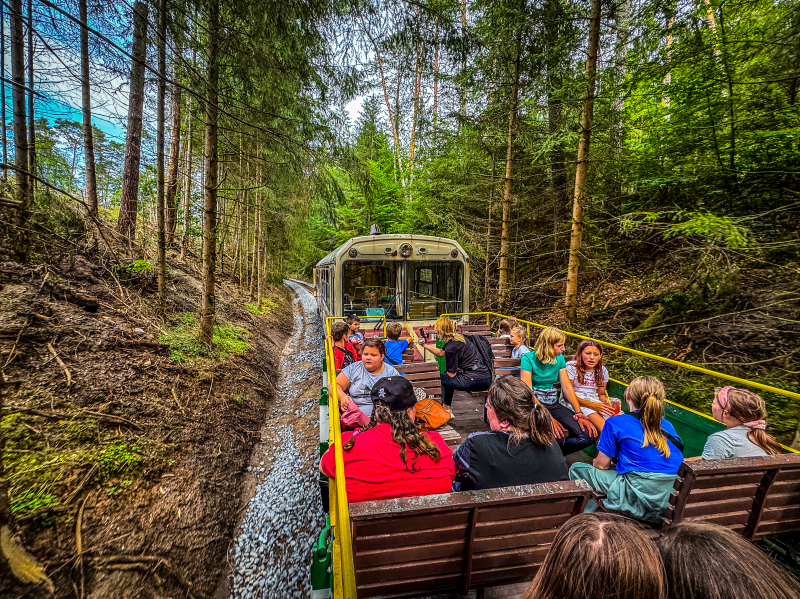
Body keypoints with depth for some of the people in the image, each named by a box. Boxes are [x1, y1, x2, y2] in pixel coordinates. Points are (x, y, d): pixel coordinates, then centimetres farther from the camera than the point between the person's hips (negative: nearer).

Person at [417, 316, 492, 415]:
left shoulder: (451, 347, -18)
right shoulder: (456, 337, 8)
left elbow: (451, 373, -9)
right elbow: (441, 353, 23)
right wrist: (425, 345, 22)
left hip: (477, 380, -9)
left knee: (441, 378, 6)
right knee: (447, 377, 25)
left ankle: (446, 409, 23)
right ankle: (447, 407, 33)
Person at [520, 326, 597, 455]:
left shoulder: (559, 358, 8)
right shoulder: (528, 358, -11)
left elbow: (567, 387, 5)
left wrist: (579, 413, -9)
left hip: (553, 404, 6)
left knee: (589, 435, -14)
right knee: (556, 436, -33)